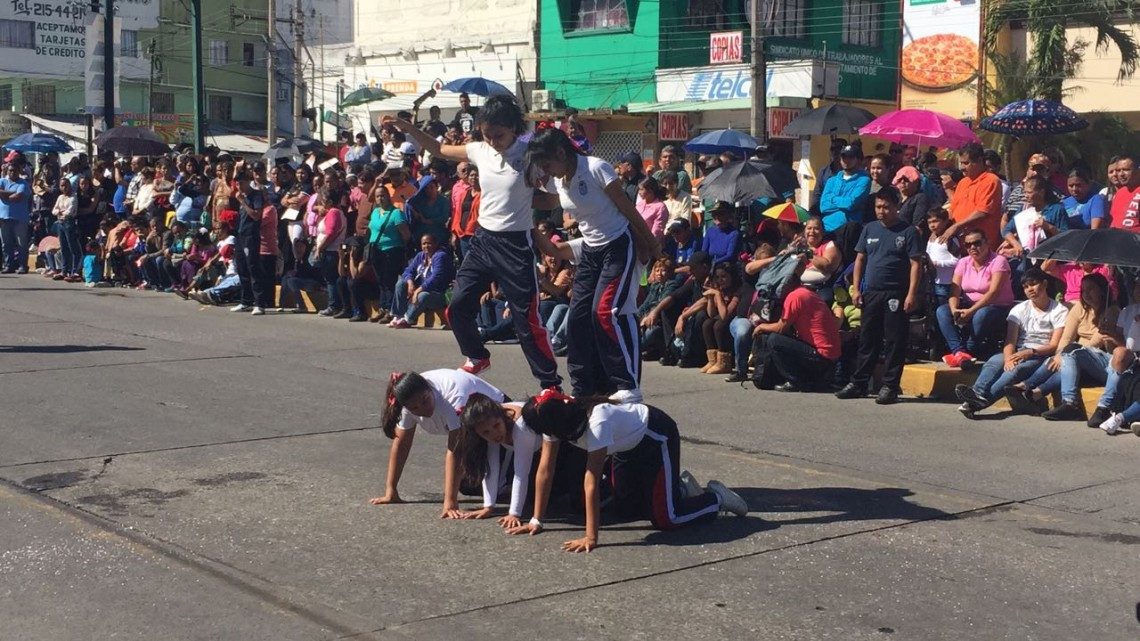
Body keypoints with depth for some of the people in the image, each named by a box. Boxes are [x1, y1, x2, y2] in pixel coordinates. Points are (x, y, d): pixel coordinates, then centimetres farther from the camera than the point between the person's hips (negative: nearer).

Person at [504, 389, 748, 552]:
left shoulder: (596, 422, -41)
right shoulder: (556, 420, -19)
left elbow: (591, 480, -43)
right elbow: (545, 471, -15)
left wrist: (591, 537, -43)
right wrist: (536, 521, -16)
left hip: (657, 435, -8)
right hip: (628, 444, 8)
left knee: (665, 519, -12)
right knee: (627, 509, 7)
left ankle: (717, 498, 12)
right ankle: (679, 487, 27)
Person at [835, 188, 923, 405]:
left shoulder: (907, 232, -3)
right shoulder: (870, 230, 11)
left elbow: (915, 264, -6)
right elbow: (860, 259, 14)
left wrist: (911, 293, -14)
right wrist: (855, 288, 5)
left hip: (896, 295, -5)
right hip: (871, 293, 5)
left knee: (895, 342, -1)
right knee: (867, 340, 11)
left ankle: (890, 387, 5)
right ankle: (859, 383, 17)